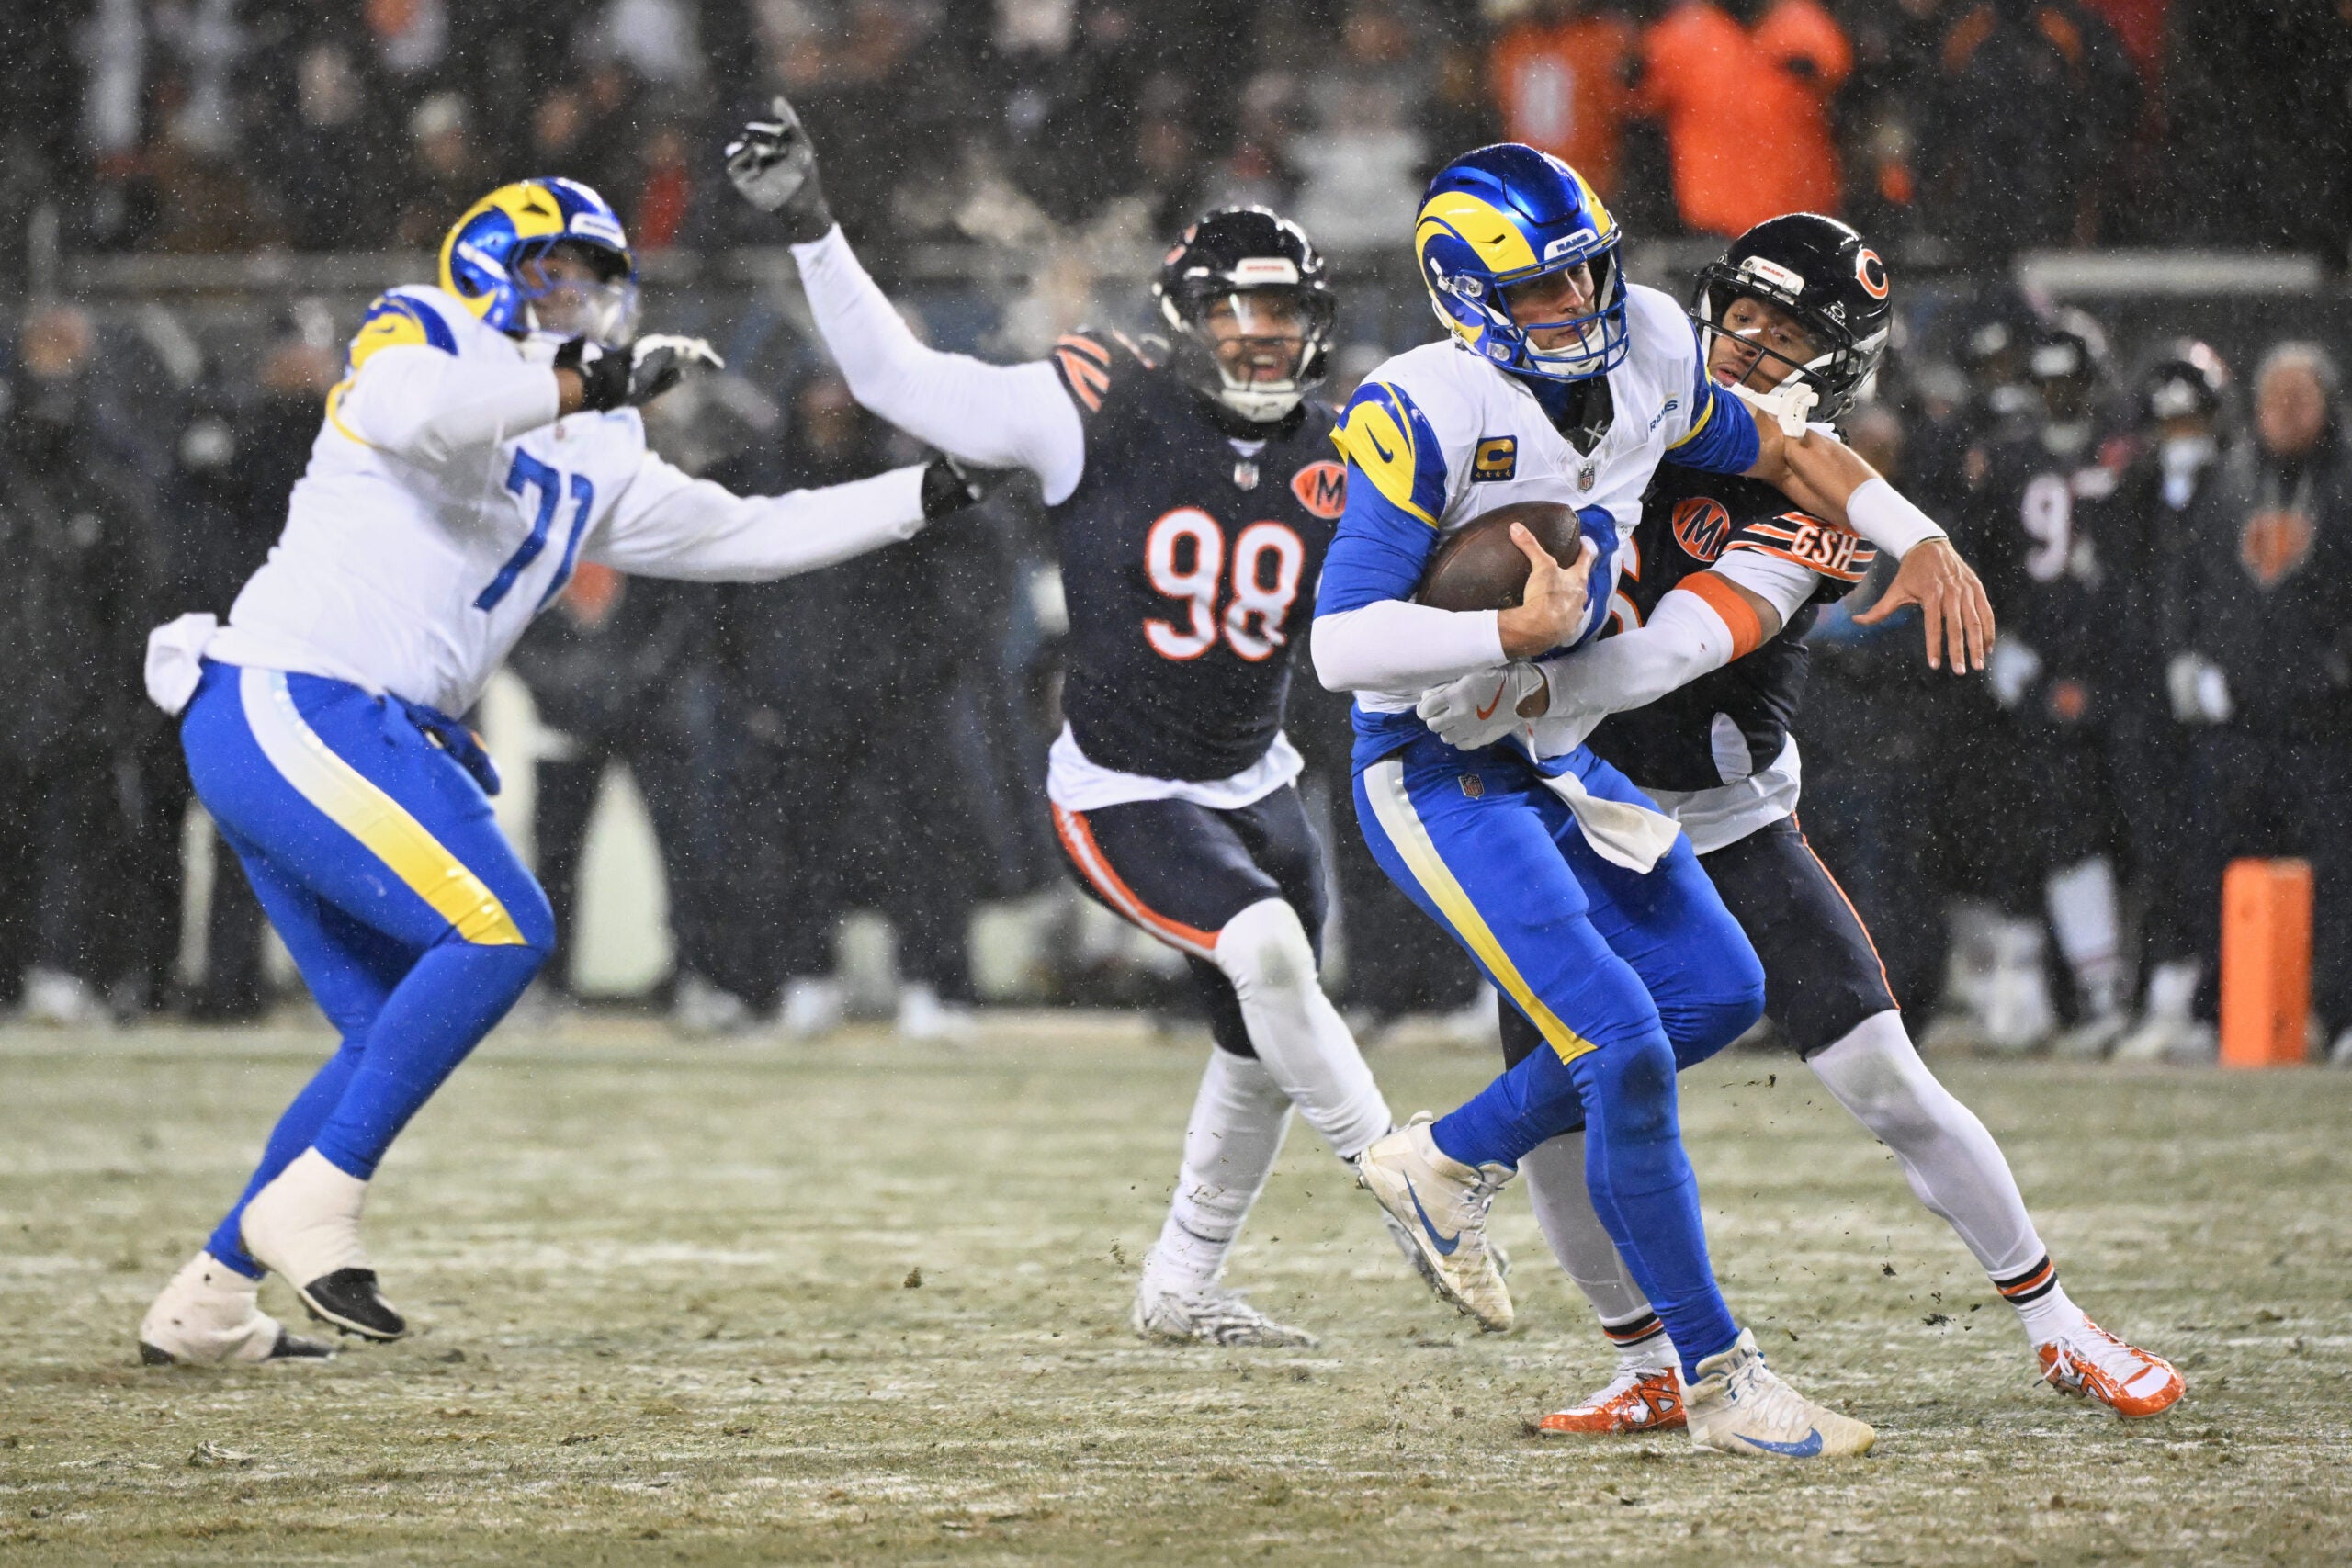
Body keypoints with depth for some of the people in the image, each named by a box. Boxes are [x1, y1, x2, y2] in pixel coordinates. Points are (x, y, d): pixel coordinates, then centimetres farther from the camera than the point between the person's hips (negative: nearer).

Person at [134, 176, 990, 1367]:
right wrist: (584, 385, -26)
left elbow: (744, 535, 26)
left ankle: (205, 1303, 14)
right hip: (288, 705, -10)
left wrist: (929, 493, 22)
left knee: (396, 1034, 10)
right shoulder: (420, 335, -2)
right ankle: (314, 1202, -15)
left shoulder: (594, 461, 21)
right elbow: (416, 413, -27)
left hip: (356, 735, 10)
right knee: (499, 929, -19)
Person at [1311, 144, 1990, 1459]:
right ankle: (1722, 1381, -7)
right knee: (1624, 1045, -15)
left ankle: (1449, 1163, 24)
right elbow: (1342, 643, -28)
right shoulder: (1424, 415, -24)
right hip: (1437, 779, -8)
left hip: (1556, 754, 8)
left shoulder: (1644, 356, -3)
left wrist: (1922, 542, 6)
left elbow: (1770, 446, 16)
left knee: (1718, 992, 12)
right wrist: (1522, 632, -34)